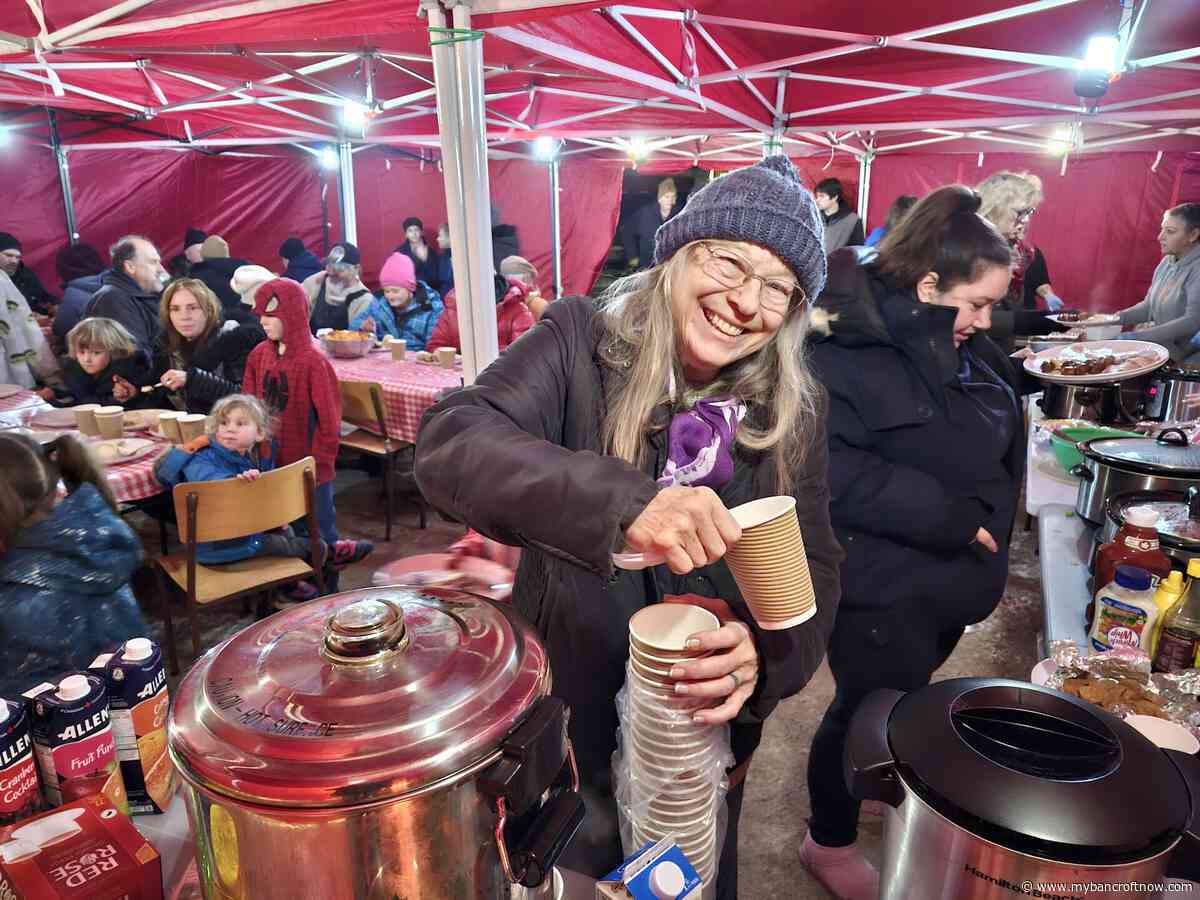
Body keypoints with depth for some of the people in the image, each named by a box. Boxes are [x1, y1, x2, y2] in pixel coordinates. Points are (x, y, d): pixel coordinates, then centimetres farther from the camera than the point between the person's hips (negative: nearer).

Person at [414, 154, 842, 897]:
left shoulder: (793, 411, -7)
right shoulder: (579, 341, -17)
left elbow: (814, 568, -8)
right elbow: (449, 445, -31)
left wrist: (765, 652, -30)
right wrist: (623, 502, -47)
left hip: (707, 736, 3)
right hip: (563, 720, -2)